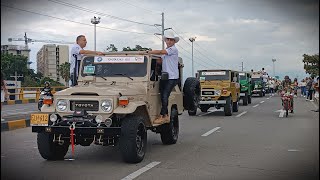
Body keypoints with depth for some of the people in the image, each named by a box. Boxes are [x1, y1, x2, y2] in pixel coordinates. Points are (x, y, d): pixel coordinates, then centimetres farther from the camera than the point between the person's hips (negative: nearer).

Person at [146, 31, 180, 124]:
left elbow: (160, 52, -15)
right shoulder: (165, 51, 20)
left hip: (172, 78, -8)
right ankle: (166, 116, 12)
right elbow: (161, 61, 13)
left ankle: (161, 116, -9)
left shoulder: (173, 49, -6)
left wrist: (148, 52, -9)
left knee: (165, 96, -13)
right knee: (162, 96, 4)